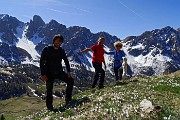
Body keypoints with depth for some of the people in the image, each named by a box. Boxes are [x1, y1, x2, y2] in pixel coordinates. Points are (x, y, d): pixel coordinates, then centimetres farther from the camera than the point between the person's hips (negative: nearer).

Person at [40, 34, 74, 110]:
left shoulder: (61, 51, 3)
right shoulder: (46, 50, -9)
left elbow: (66, 61, 12)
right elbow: (42, 62, -11)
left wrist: (68, 71, 2)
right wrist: (43, 74, -18)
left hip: (59, 72, 4)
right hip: (49, 73, -4)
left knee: (71, 81, -8)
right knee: (49, 89, -3)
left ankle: (68, 99, 3)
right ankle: (49, 106, 14)